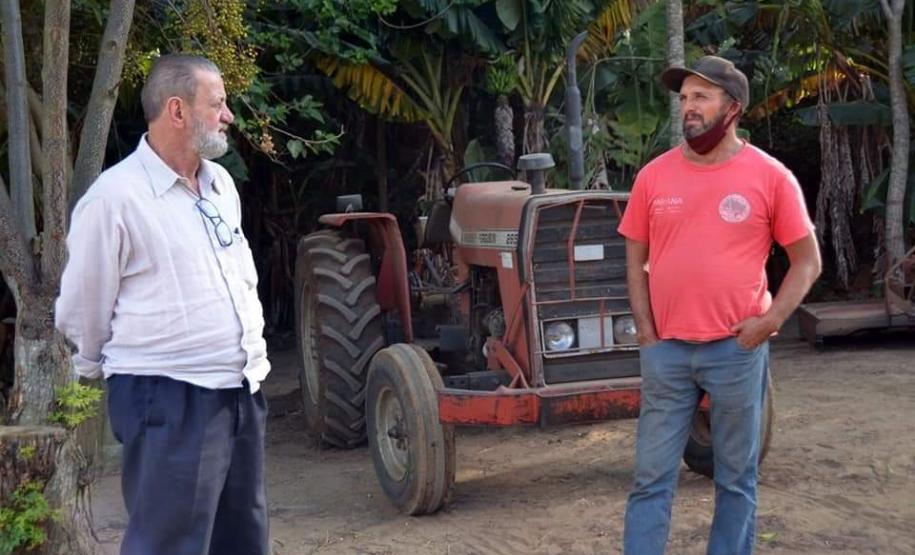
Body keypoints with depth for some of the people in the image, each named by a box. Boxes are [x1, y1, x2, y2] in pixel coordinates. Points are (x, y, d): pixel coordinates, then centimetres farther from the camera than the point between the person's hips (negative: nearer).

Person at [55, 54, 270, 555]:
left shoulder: (221, 183, 11)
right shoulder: (115, 196, -14)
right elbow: (82, 309, -4)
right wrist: (104, 370, 9)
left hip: (241, 391, 8)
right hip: (169, 402, -8)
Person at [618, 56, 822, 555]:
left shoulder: (770, 177, -3)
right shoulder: (654, 175, 3)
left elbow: (807, 261, 2)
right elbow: (636, 258, 9)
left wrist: (770, 320, -10)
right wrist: (646, 330, 1)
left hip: (737, 350, -1)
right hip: (666, 349, 2)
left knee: (736, 477, 11)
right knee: (651, 477, 5)